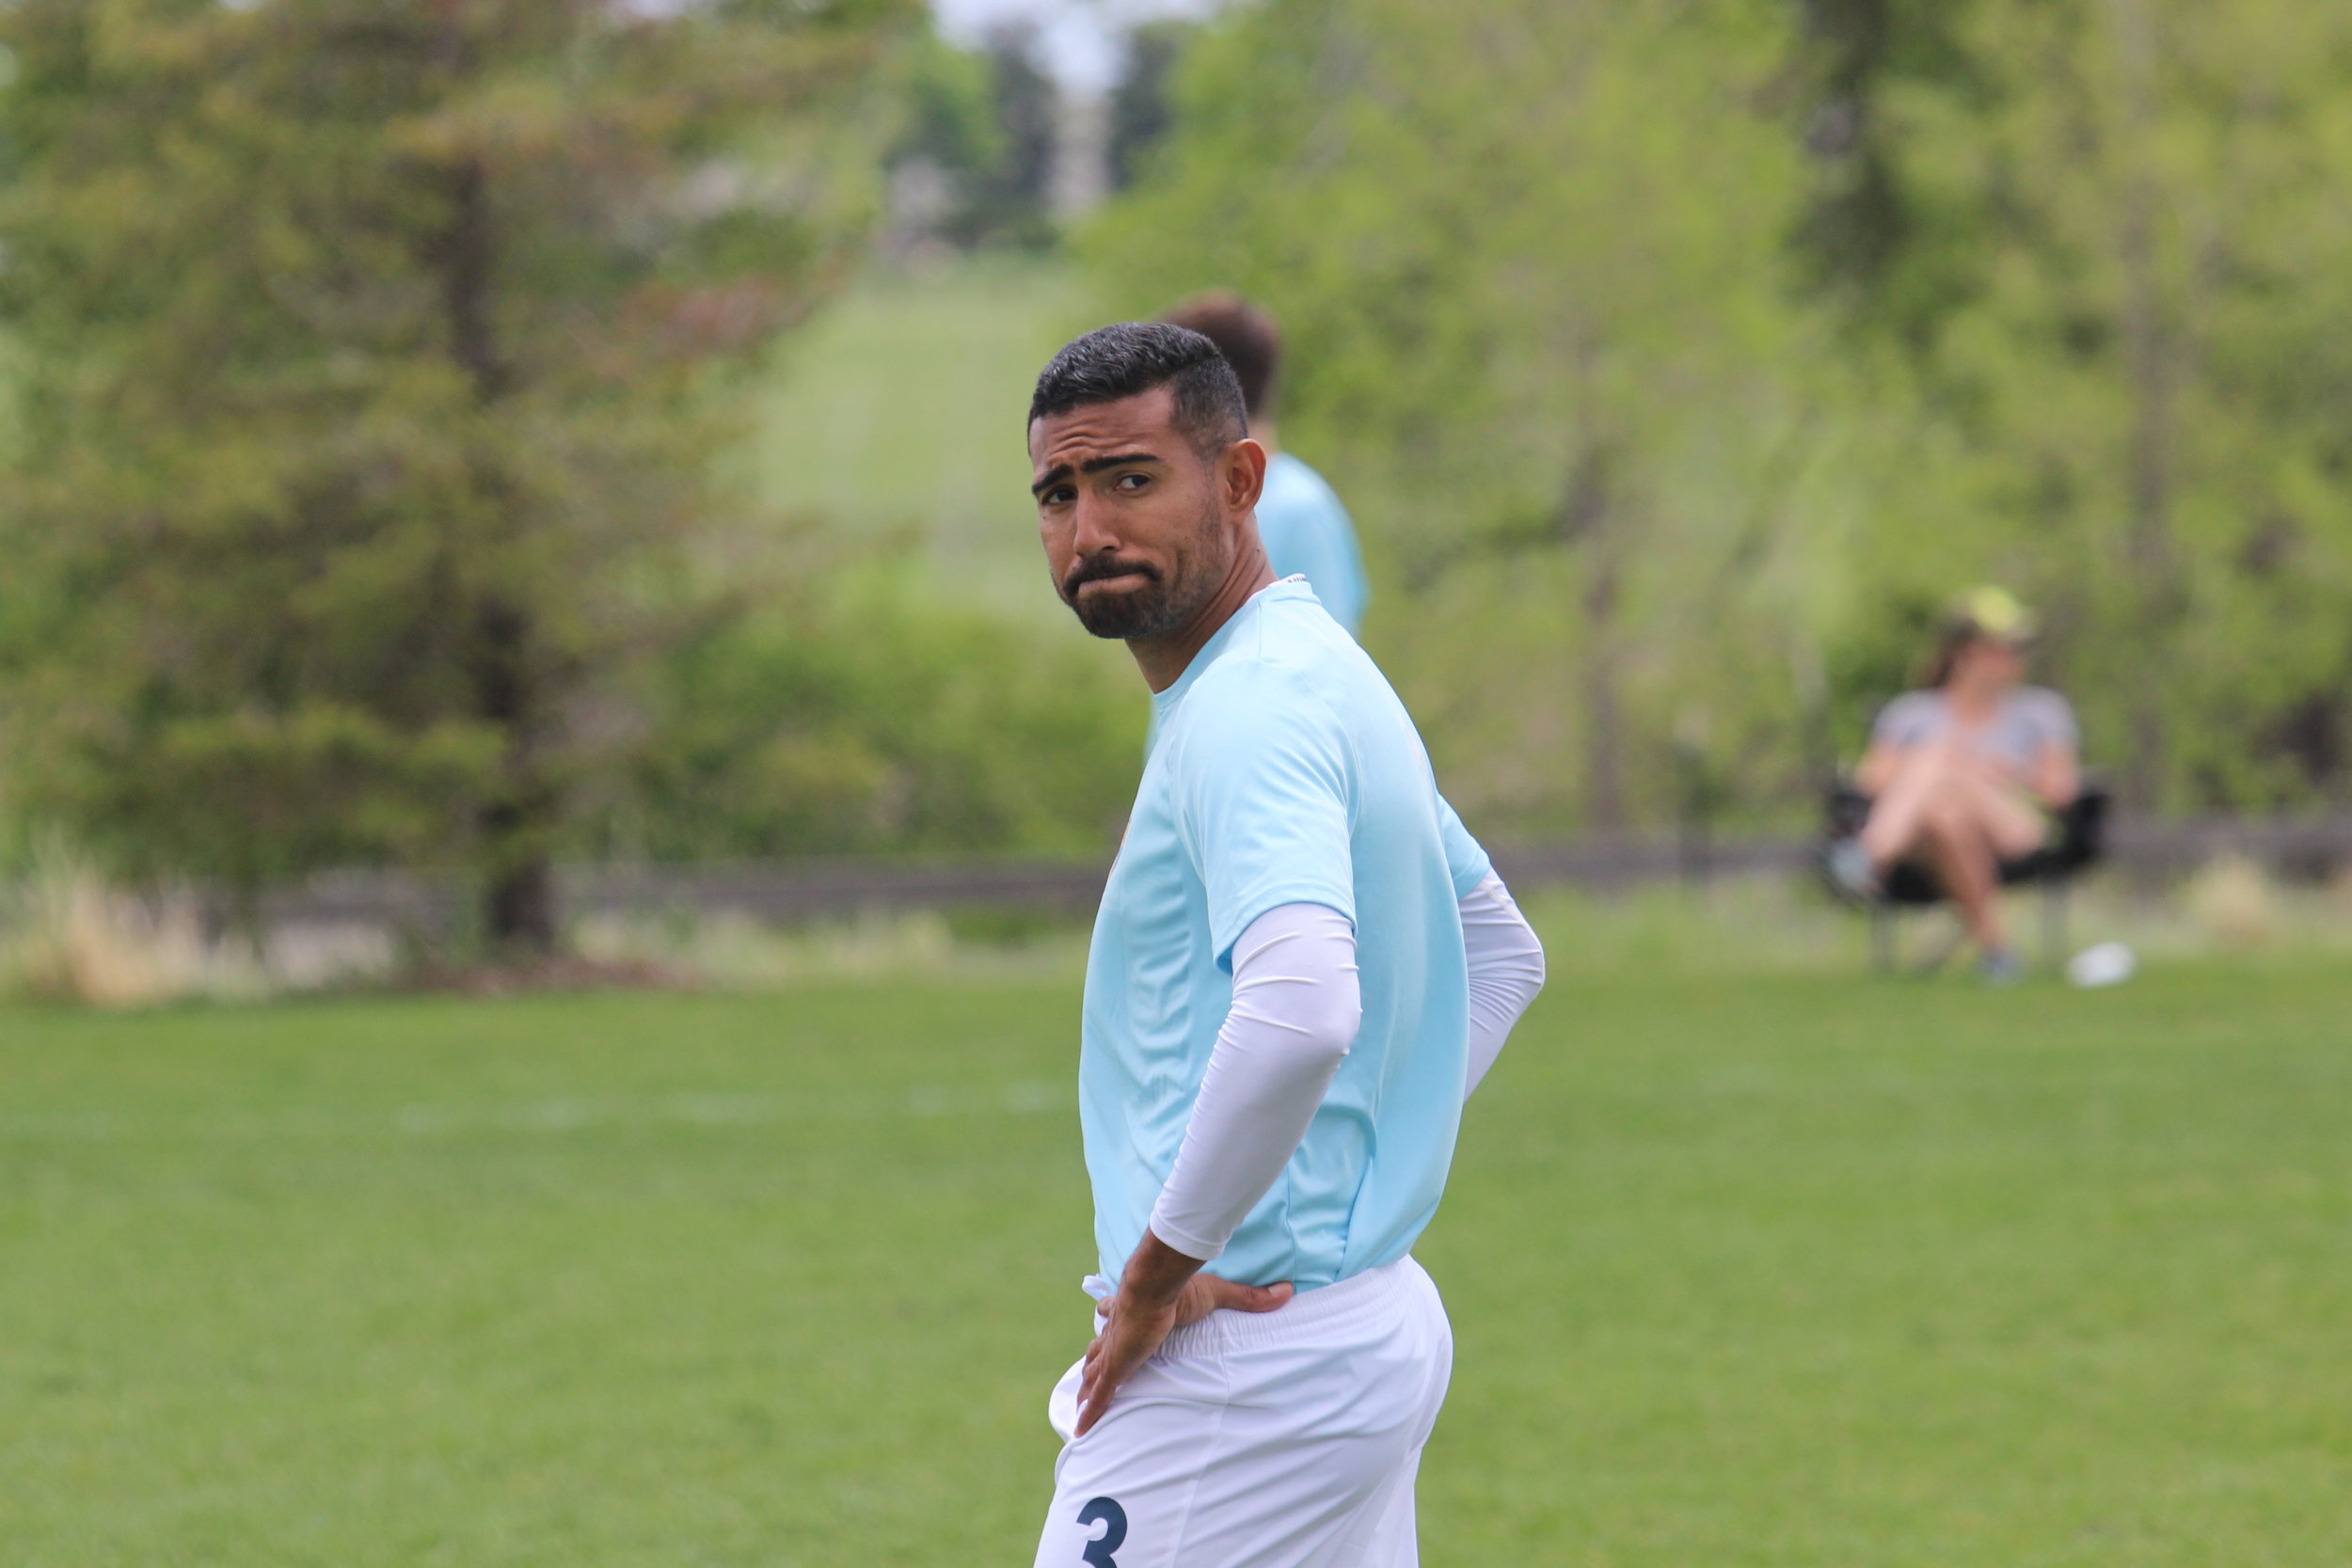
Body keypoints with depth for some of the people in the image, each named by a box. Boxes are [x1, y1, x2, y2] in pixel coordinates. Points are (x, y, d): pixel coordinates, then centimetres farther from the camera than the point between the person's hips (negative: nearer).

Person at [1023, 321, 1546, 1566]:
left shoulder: (1248, 713, -17)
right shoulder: (1324, 678, 15)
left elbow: (1300, 1010, -34)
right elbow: (1502, 954, 28)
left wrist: (1163, 1261, -23)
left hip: (1244, 1361, -10)